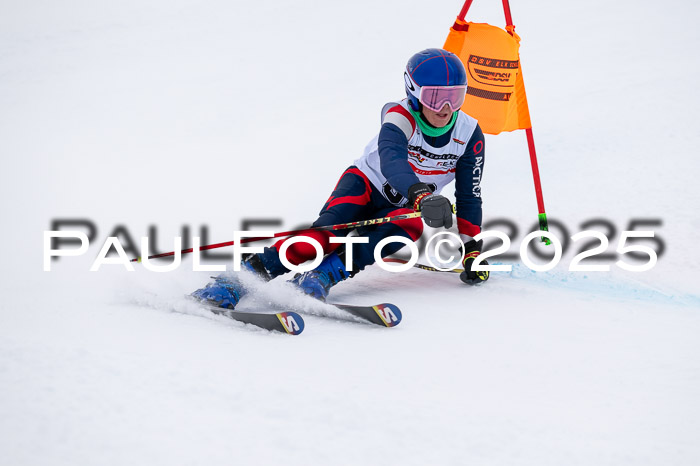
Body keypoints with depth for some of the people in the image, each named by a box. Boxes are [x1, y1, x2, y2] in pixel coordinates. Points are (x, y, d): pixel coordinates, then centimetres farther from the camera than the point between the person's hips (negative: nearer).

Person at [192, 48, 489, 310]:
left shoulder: (470, 136, -12)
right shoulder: (400, 117, -24)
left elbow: (469, 197, -3)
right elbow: (392, 161, -45)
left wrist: (472, 249, -9)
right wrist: (422, 195, -63)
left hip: (400, 207, 3)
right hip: (366, 183, -3)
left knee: (412, 224, -34)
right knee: (330, 230, -34)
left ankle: (326, 273, -39)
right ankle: (248, 272, -42)